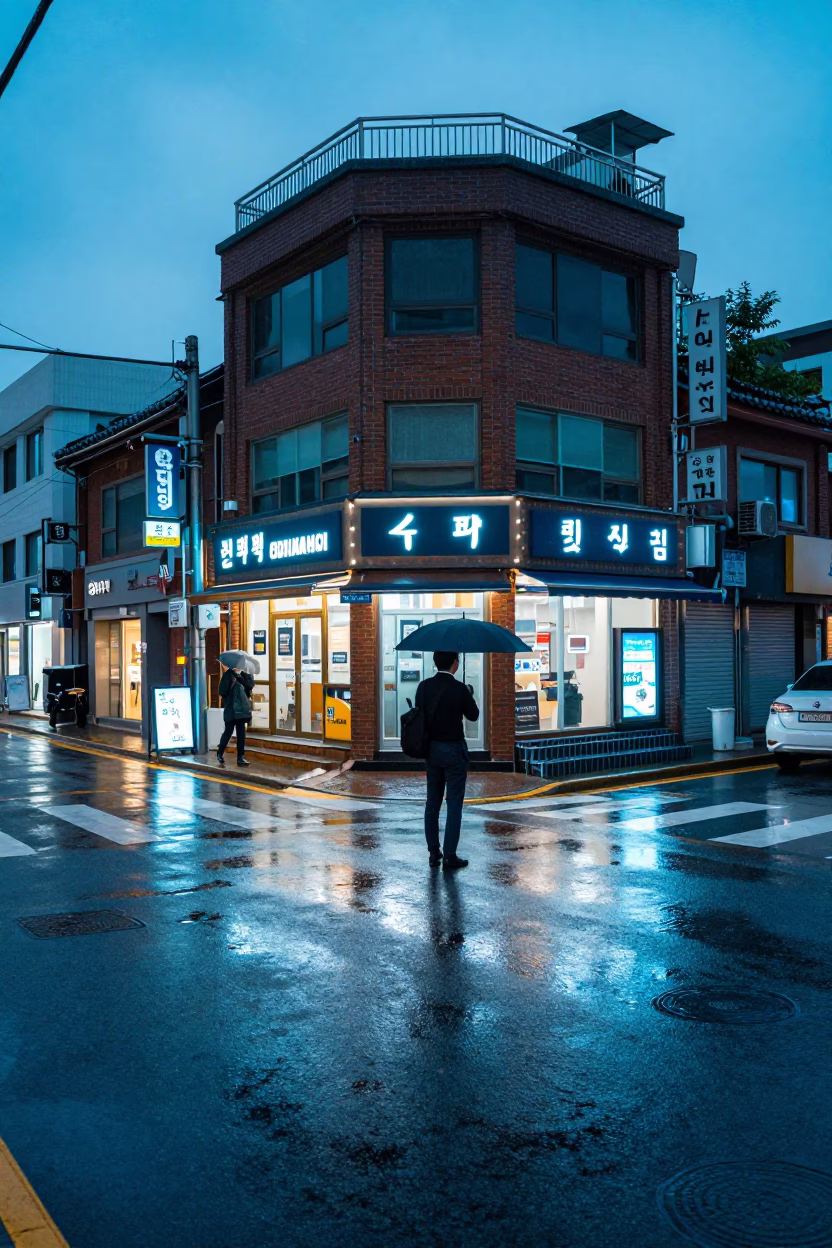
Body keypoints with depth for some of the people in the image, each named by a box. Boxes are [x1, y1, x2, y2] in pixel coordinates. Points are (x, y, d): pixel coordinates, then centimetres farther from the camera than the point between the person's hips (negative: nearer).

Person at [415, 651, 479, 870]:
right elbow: (473, 715, -3)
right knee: (454, 804, 2)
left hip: (432, 750, 5)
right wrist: (470, 694, 14)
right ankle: (450, 856, 4)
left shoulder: (424, 687, -3)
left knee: (432, 802, 13)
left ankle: (434, 852, 18)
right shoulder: (460, 689, -16)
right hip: (454, 751, -5)